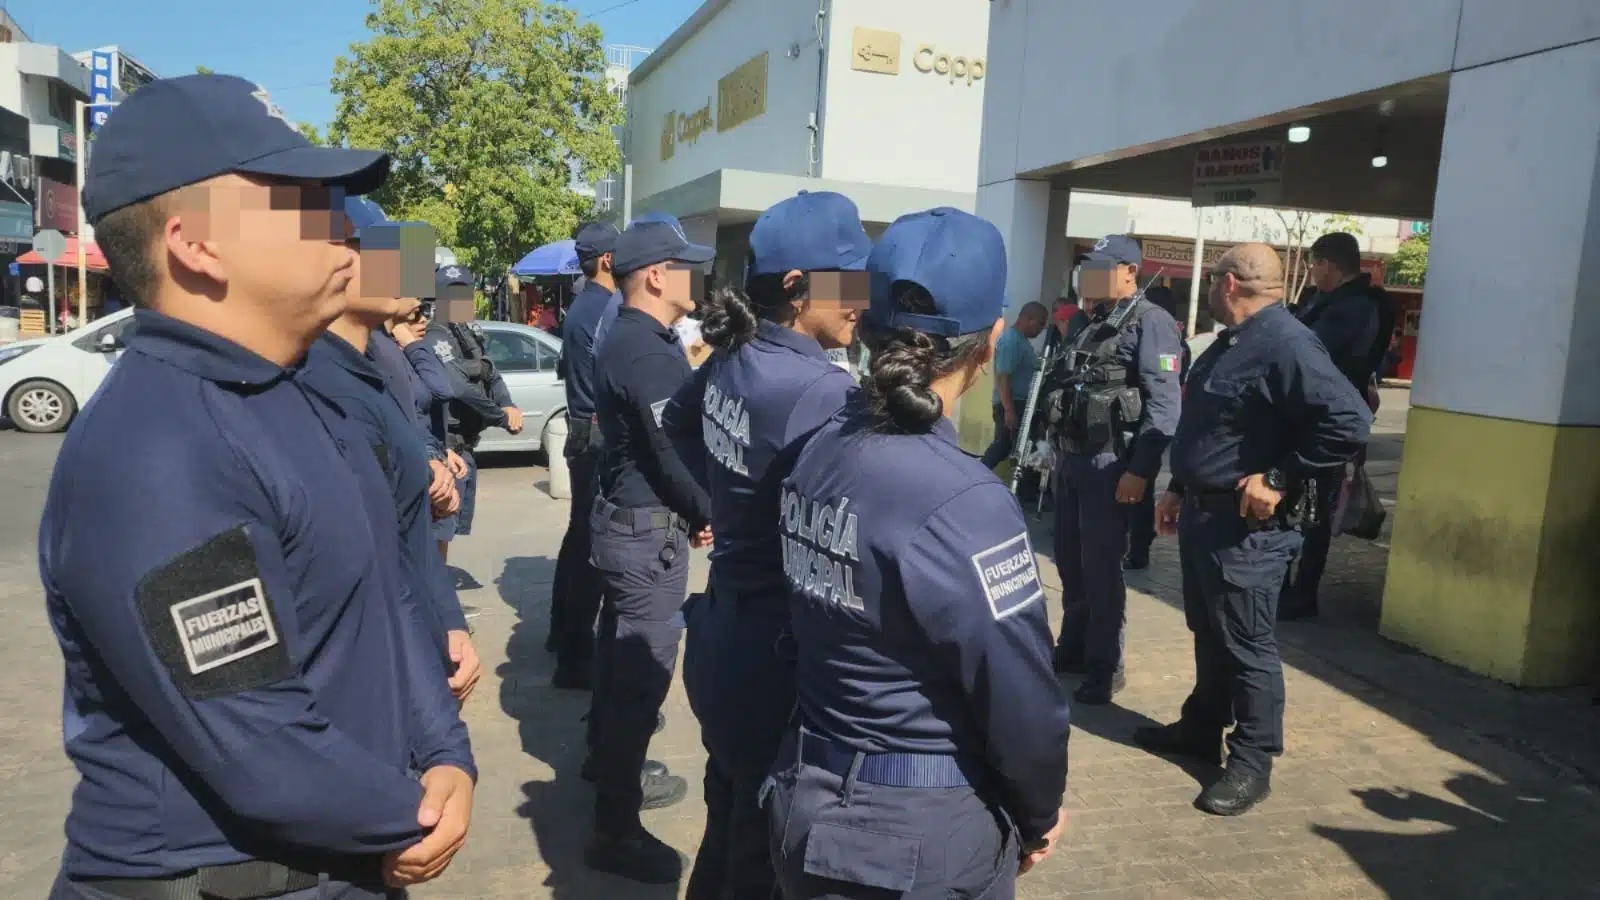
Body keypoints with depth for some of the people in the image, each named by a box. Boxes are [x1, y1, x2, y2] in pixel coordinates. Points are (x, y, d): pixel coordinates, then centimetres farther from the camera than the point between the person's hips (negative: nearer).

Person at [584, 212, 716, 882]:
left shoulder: (623, 339, 11)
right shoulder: (650, 351, -22)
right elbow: (675, 453, -22)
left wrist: (688, 512, 12)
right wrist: (710, 515, -6)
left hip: (622, 518, 11)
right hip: (650, 531, -11)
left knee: (620, 650, 23)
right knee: (643, 666, -4)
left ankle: (609, 762, 42)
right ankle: (616, 828, 4)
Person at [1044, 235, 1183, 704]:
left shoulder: (1150, 322, -9)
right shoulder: (1091, 323, 17)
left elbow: (1164, 404, -17)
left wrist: (1140, 470, -22)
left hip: (1109, 463, -8)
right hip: (1071, 458, 8)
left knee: (1101, 569, -1)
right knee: (1070, 564, 16)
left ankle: (1105, 668, 12)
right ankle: (1072, 649, 31)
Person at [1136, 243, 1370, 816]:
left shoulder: (1286, 345, -20)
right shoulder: (1229, 343, 14)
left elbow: (1349, 422, -28)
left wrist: (1279, 479, -25)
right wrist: (1179, 489, 20)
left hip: (1245, 525, -10)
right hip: (1202, 514, 10)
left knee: (1247, 644, -1)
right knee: (1208, 632, 20)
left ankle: (1253, 764, 10)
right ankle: (1201, 729, 34)